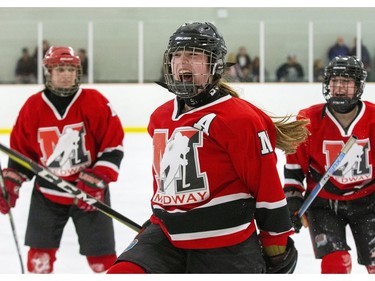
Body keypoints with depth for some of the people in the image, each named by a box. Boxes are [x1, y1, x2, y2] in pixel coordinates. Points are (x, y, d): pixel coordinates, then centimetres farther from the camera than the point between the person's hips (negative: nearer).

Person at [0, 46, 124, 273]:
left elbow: (113, 146, -10)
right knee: (40, 254, 2)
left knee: (101, 254, 0)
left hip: (89, 193, -2)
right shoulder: (33, 107, -4)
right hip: (47, 193, 2)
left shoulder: (95, 103, -12)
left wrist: (95, 181, -17)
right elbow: (21, 151, 8)